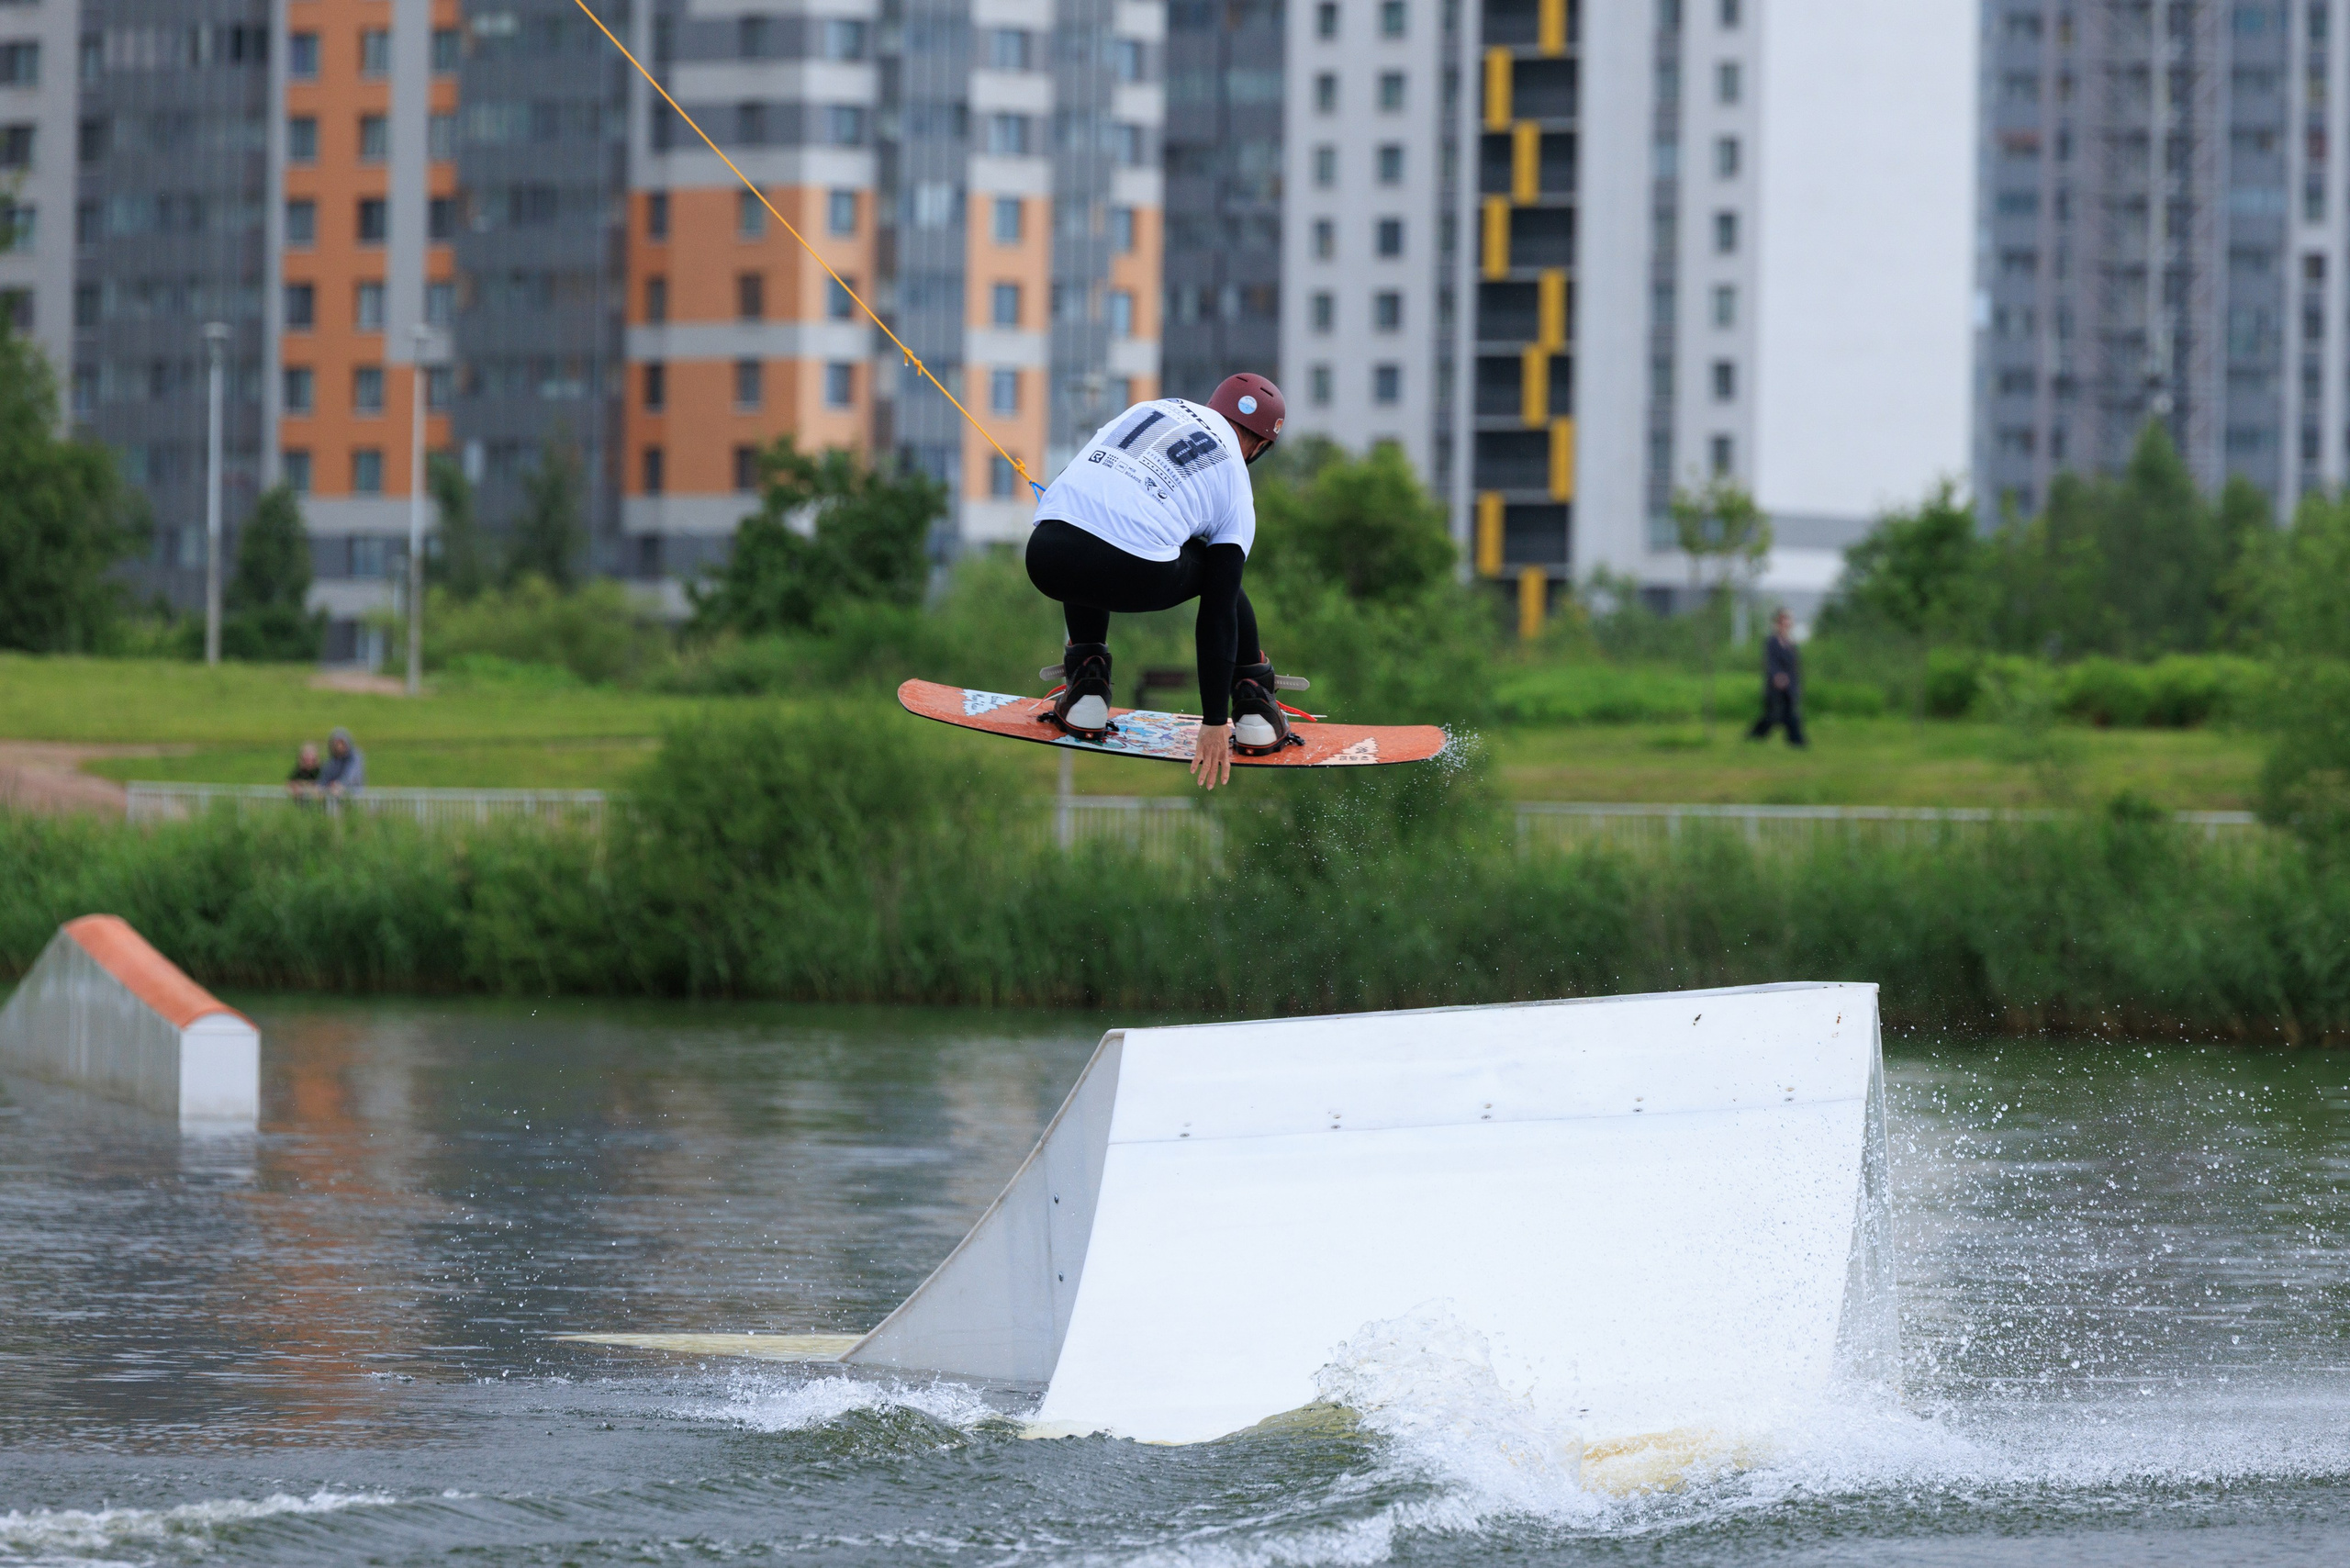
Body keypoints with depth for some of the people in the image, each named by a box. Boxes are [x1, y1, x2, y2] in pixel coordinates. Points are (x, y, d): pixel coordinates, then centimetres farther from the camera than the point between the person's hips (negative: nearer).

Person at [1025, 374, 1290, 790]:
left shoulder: (1150, 407, 28)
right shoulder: (1236, 491, 18)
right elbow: (1218, 615, 14)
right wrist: (1214, 723, 14)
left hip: (1047, 559, 3)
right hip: (1134, 579, -2)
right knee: (1222, 578, 30)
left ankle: (1086, 691, 30)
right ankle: (1254, 705, 29)